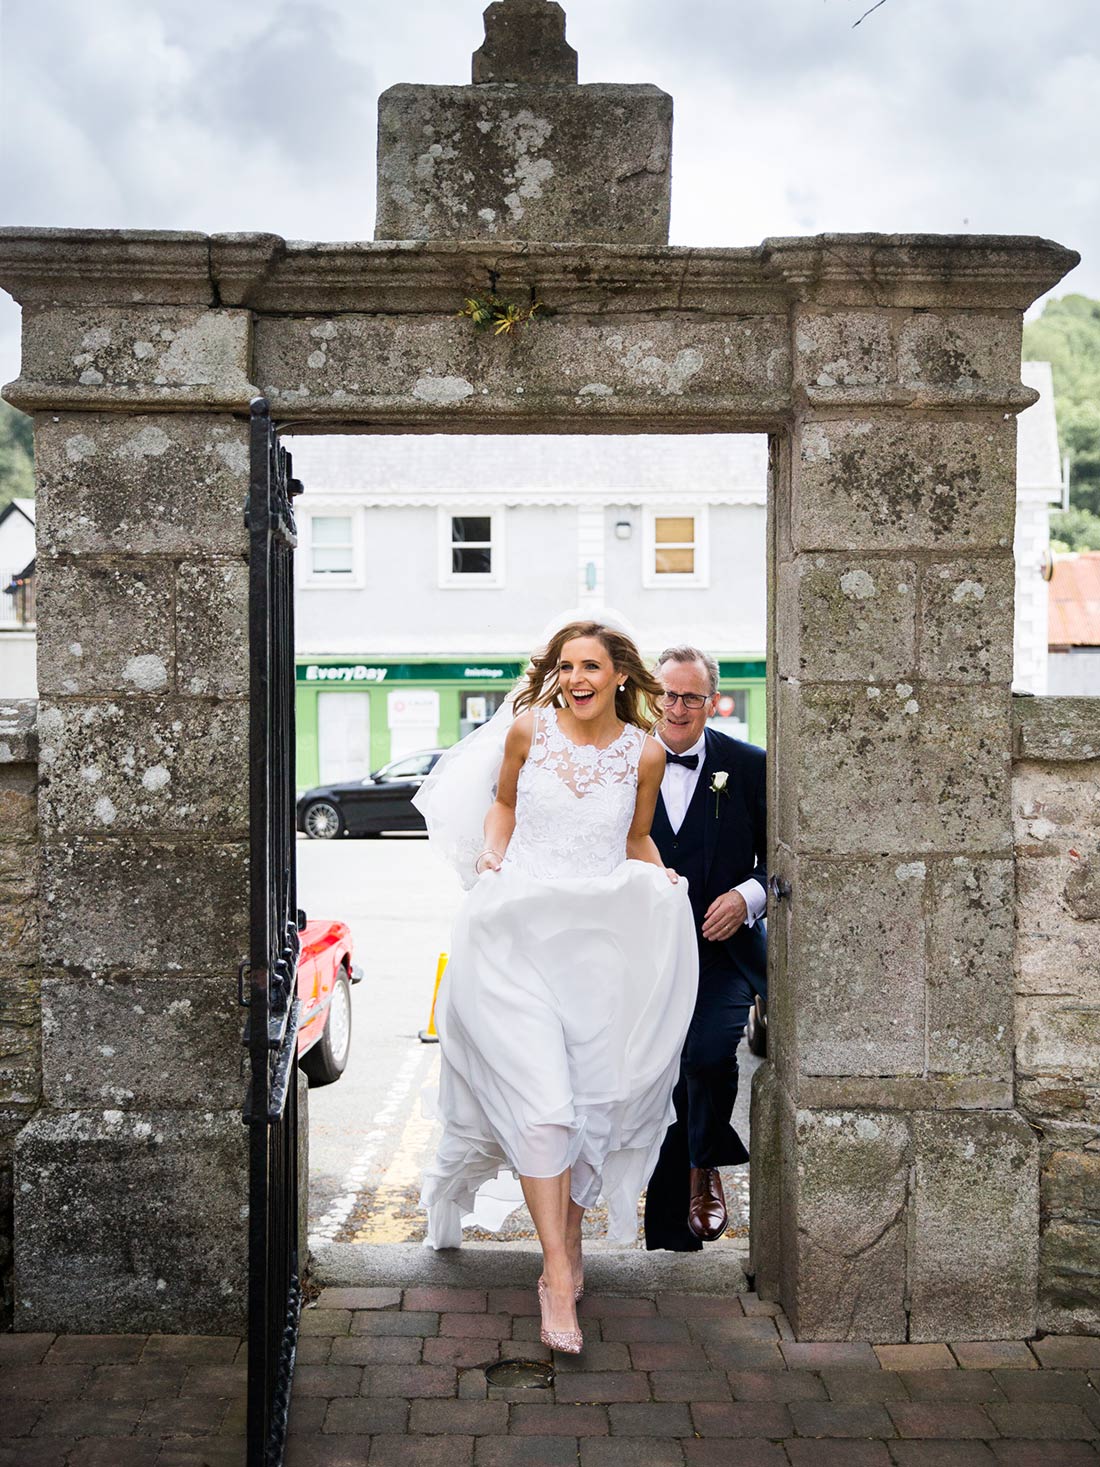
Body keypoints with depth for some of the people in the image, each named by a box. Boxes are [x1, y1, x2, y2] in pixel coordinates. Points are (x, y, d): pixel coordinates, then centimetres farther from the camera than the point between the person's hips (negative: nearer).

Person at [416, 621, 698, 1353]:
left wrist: (659, 878, -1)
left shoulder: (645, 754, 3)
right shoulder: (529, 729, 1)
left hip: (601, 938, 2)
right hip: (520, 929, -1)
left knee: (589, 1098, 7)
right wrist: (493, 852, 0)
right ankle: (559, 1277, -7)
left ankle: (569, 1241, 28)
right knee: (541, 1103, -11)